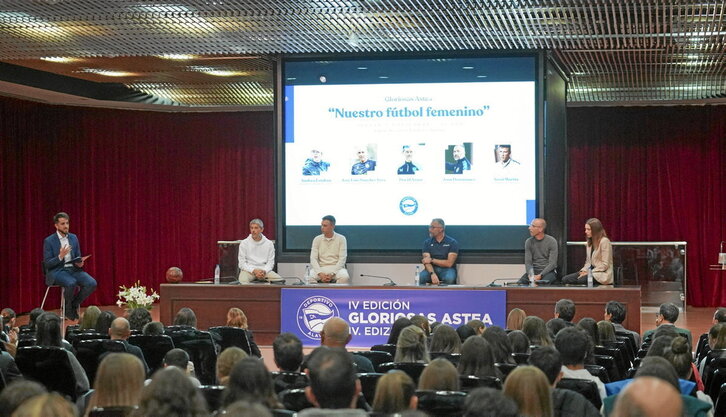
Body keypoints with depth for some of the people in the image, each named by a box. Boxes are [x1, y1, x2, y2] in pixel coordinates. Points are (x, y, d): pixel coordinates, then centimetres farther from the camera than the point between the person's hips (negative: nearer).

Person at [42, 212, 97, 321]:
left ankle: (74, 305, 0)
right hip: (57, 271, -5)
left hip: (73, 269, 5)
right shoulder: (49, 241, -4)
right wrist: (60, 256, -22)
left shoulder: (73, 238, 12)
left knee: (92, 283, -21)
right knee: (71, 283, -37)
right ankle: (67, 308, -9)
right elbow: (47, 264, -7)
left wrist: (80, 262, -6)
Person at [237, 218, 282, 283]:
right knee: (243, 280, -38)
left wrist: (264, 271, -14)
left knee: (279, 279, -25)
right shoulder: (244, 243, 4)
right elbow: (242, 263, 0)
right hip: (248, 270, -3)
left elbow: (270, 262, 7)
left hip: (265, 270, 3)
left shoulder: (269, 243, 8)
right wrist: (254, 271, -16)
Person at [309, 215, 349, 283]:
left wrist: (332, 274, -20)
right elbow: (313, 258, -1)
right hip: (321, 268, 1)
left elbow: (342, 259, -7)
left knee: (344, 277, -36)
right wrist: (320, 273, -19)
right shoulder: (317, 239, 5)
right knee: (309, 276, -31)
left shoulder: (341, 239, 0)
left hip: (336, 268, -1)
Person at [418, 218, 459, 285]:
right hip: (432, 269, 2)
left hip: (446, 270, -2)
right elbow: (427, 262, -5)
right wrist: (432, 274, -25)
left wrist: (432, 260, -7)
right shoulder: (427, 242, 8)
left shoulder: (452, 242, -1)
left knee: (449, 278, -38)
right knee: (420, 277, -31)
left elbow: (449, 263, -9)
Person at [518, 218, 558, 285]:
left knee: (542, 283, -37)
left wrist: (540, 275, -23)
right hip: (534, 270, 3)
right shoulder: (529, 242, 5)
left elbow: (552, 263, -12)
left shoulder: (552, 241, -7)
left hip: (548, 271, -3)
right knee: (520, 282, -26)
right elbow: (528, 262, 0)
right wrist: (530, 274, -21)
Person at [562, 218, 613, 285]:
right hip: (591, 271, 8)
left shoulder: (604, 241, -11)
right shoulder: (590, 242, 17)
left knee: (580, 280, -34)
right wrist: (584, 271, -2)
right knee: (565, 279, -12)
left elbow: (605, 264, -15)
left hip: (602, 274, -8)